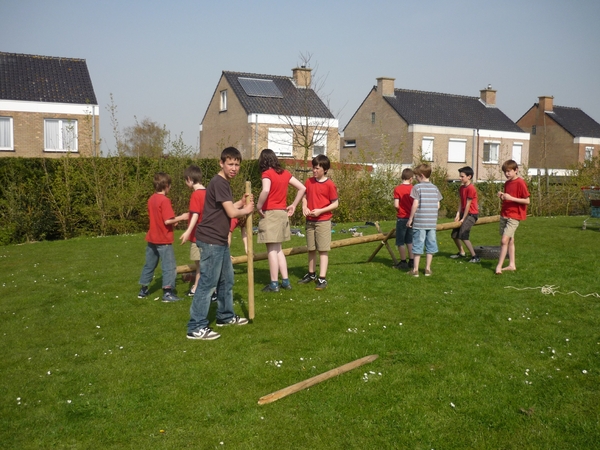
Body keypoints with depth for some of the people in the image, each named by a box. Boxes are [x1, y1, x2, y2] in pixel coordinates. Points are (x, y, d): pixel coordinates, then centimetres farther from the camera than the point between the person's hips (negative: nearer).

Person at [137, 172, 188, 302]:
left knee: (149, 264, 17)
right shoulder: (164, 200, -18)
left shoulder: (151, 199, 8)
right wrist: (181, 217, -10)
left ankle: (143, 290, 25)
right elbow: (167, 221, -22)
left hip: (152, 238, 8)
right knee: (169, 266, -2)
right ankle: (167, 292, -4)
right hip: (163, 240, -8)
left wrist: (172, 221, 15)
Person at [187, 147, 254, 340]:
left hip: (220, 240, 10)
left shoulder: (224, 183, 15)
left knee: (226, 280, 20)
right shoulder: (219, 183, -16)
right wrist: (246, 210, 0)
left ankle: (226, 316, 36)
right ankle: (196, 327, -2)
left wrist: (242, 202, 7)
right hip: (210, 240, -10)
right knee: (207, 283, -7)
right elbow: (231, 213, -19)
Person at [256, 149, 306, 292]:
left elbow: (265, 191, -31)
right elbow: (302, 188, 11)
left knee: (272, 250, -1)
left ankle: (274, 284, 3)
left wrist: (258, 206, -16)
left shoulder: (267, 173, -11)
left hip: (270, 214, -7)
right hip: (283, 213, 7)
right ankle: (285, 281, 17)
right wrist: (293, 205, 14)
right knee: (278, 249, 16)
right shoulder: (285, 173, 9)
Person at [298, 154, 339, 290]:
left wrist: (320, 211, -17)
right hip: (310, 221, 5)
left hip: (323, 221, -5)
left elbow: (335, 203, -8)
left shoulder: (329, 185, -10)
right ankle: (311, 274, 28)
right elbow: (304, 196, 13)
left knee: (323, 249, -4)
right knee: (311, 249, 14)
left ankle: (322, 278, -4)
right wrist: (304, 207, -7)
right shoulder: (309, 182, 4)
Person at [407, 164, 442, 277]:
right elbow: (438, 205, 6)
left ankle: (415, 269, 6)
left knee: (418, 245, 2)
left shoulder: (417, 187, -7)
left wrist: (410, 218, -5)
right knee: (430, 245, 10)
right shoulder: (435, 188, 7)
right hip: (432, 222, 4)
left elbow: (415, 204, -13)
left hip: (419, 222, -4)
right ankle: (428, 268, 16)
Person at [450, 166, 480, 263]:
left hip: (471, 214, -10)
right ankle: (461, 252, 34)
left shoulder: (471, 188, -18)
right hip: (463, 213, 10)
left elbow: (468, 204, -17)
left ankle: (475, 257, -14)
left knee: (463, 235, -21)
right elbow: (460, 202, 6)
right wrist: (458, 215, -6)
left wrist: (463, 219, -14)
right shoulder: (461, 188, 9)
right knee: (454, 235, 14)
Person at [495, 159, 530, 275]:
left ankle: (499, 266, -9)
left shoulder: (520, 183, -12)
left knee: (504, 240, -13)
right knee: (510, 240, 12)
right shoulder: (507, 183, 11)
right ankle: (512, 265, 19)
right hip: (504, 215, 8)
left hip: (514, 216, -8)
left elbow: (527, 201, -15)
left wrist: (511, 198, -22)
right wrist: (502, 196, -1)